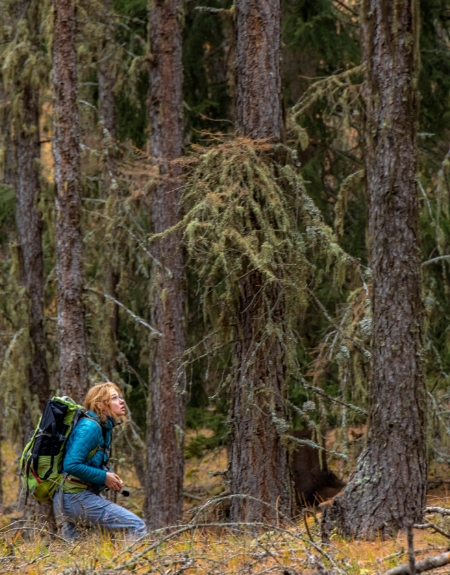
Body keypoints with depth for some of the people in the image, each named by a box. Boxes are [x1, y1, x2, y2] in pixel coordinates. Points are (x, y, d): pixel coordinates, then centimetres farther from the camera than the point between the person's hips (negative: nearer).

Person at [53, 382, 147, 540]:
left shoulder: (105, 428, 14)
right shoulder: (90, 427, -15)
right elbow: (71, 465, -24)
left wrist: (111, 478, 4)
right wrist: (104, 477, -16)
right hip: (76, 497, -11)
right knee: (136, 526, -16)